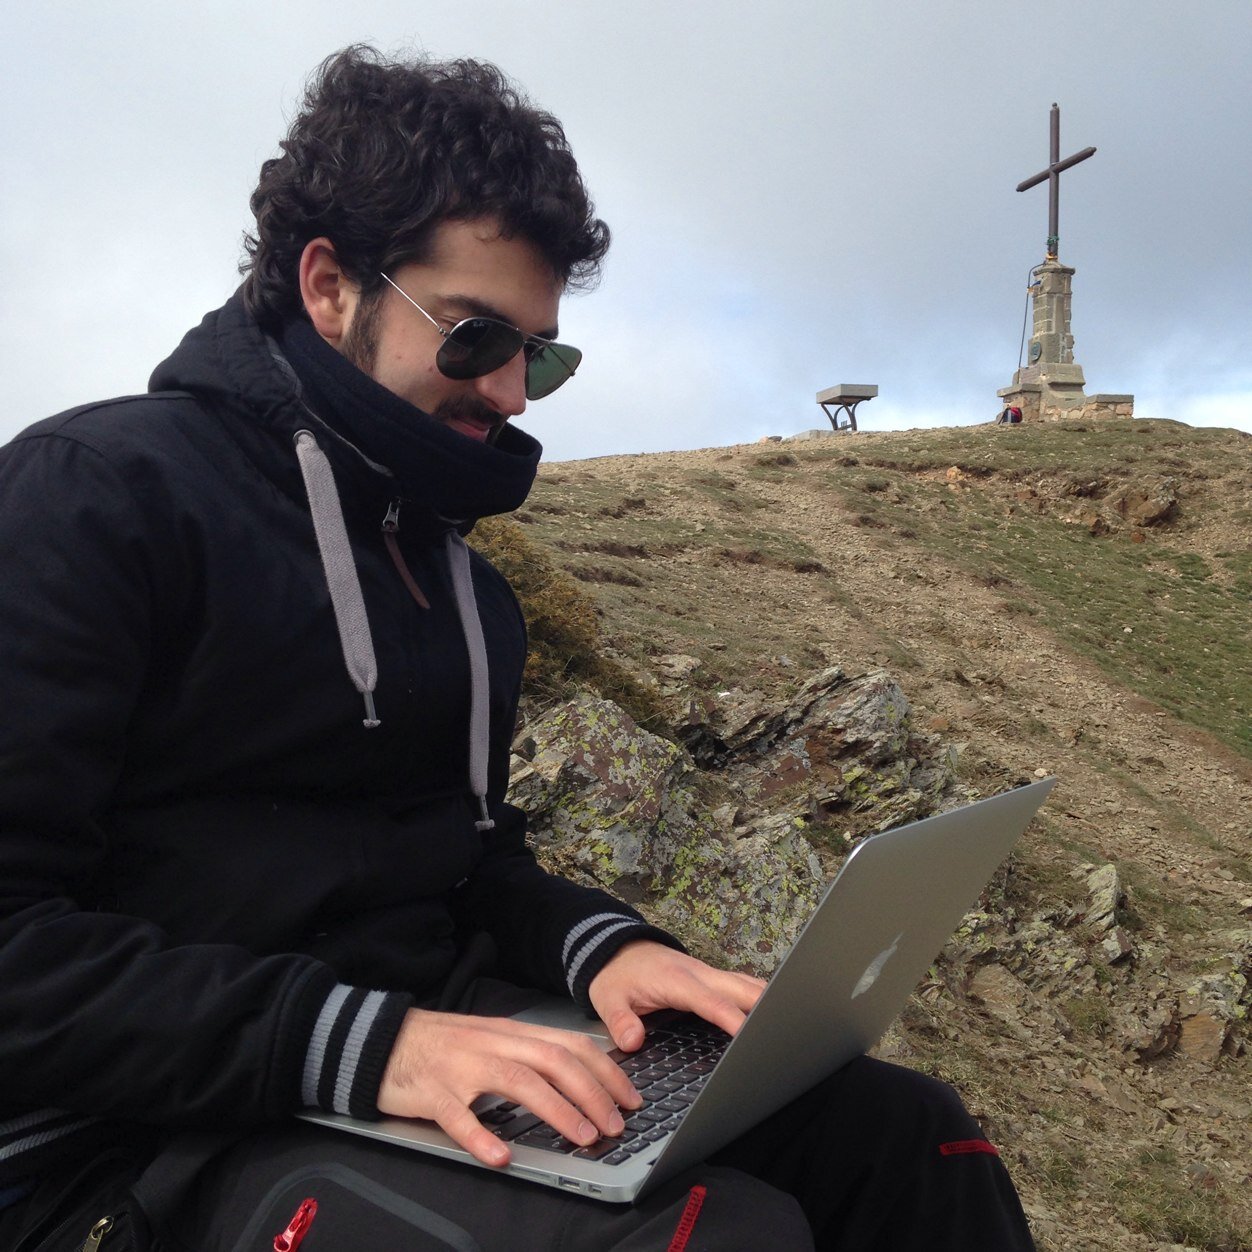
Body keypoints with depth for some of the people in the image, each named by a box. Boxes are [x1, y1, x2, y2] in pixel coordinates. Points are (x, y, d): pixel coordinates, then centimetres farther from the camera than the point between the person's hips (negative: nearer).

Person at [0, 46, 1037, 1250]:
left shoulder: (457, 572, 14)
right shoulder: (97, 495, -10)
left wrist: (599, 944, -3)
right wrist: (365, 1041, -26)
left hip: (436, 1031, 7)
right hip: (150, 1137, -6)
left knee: (899, 1134, -10)